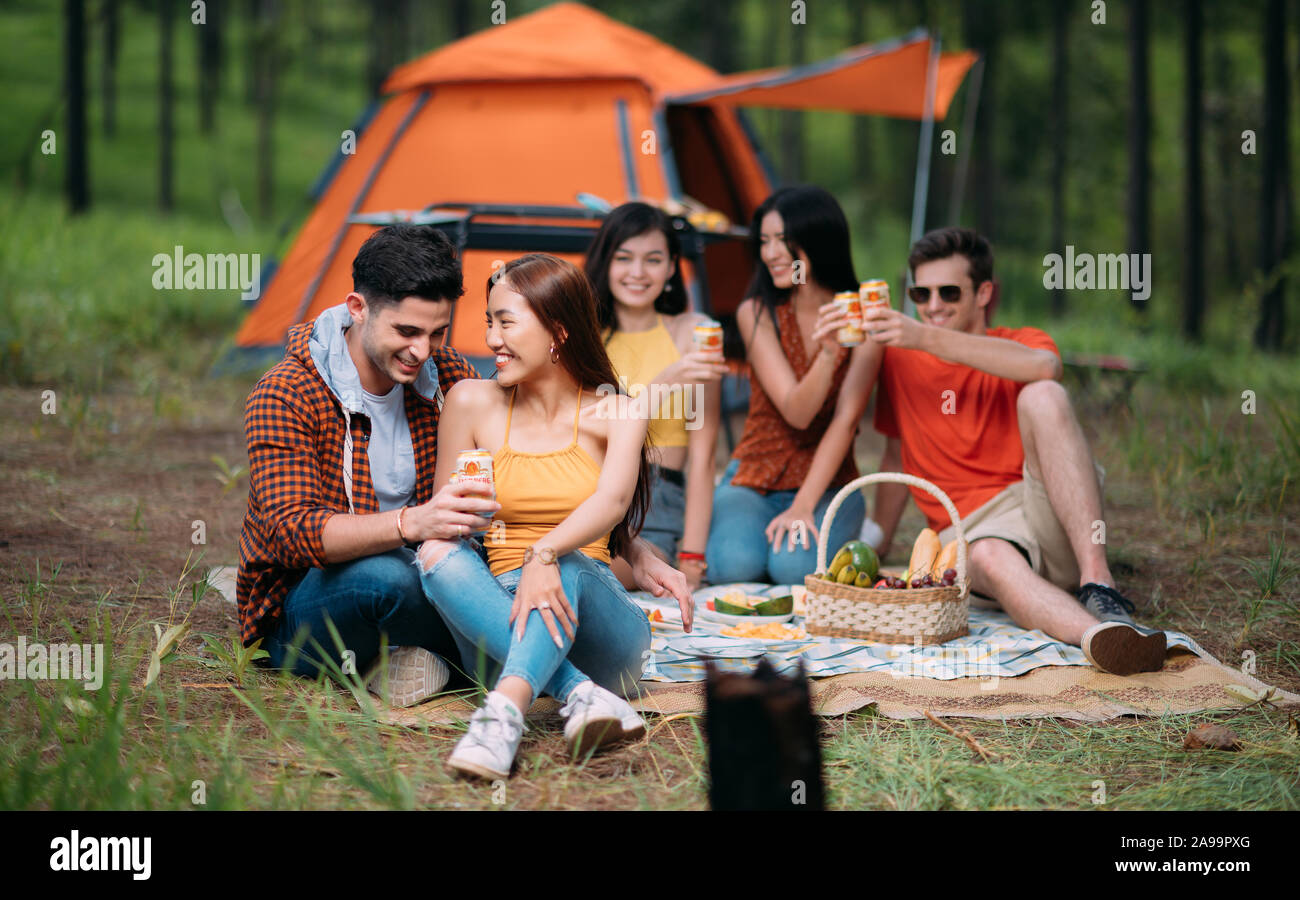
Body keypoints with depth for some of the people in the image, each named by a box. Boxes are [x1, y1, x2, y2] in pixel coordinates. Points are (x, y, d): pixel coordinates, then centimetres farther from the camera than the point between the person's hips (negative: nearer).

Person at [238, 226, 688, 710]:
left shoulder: (444, 375, -1)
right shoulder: (284, 396, -19)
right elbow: (290, 532, -31)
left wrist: (637, 552, -8)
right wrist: (410, 523, -49)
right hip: (298, 616, -5)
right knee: (383, 576, -41)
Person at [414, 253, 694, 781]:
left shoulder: (616, 414, 2)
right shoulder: (473, 403, 7)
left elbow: (613, 501, -18)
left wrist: (543, 555, -37)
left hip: (599, 630, -1)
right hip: (500, 620, 2)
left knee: (563, 563, -32)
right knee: (437, 555, -27)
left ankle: (506, 708, -57)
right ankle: (586, 697, -44)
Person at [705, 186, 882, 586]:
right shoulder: (756, 313, -6)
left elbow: (846, 420, -12)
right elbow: (796, 412, -17)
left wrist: (803, 507, -23)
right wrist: (827, 354, -37)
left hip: (828, 484, 0)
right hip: (752, 479, 0)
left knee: (793, 567, -31)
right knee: (736, 563, -31)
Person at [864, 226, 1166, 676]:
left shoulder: (1022, 342, 8)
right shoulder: (900, 356, 16)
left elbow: (1043, 367, -19)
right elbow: (896, 457, 26)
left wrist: (928, 339, -24)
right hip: (973, 527, 1)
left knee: (1042, 396, -28)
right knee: (990, 560, -37)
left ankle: (1097, 582, -40)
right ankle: (1098, 635, -65)